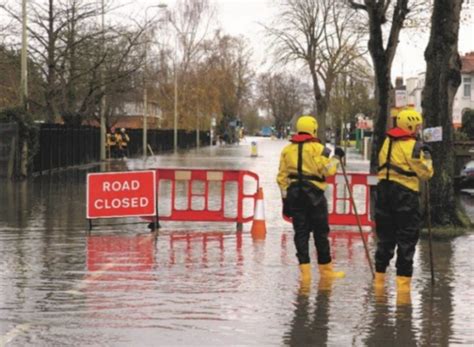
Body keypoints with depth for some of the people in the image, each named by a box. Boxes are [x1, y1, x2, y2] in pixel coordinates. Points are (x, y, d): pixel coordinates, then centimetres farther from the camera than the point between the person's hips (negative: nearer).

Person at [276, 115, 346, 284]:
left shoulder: (287, 150, 9)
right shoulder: (317, 148, -5)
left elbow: (282, 177, 9)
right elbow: (327, 170, -13)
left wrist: (285, 199, 13)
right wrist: (336, 157, 4)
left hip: (294, 194, 4)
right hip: (314, 194, -4)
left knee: (301, 232, 5)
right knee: (321, 232, 6)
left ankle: (305, 271, 1)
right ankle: (325, 269, 14)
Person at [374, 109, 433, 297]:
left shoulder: (388, 141, 9)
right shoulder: (413, 146, -12)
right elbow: (425, 172, -9)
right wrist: (426, 155, 5)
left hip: (384, 189, 7)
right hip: (405, 193, -7)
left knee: (385, 234, 15)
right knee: (407, 237, 0)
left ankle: (380, 275, 19)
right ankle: (403, 278, -3)